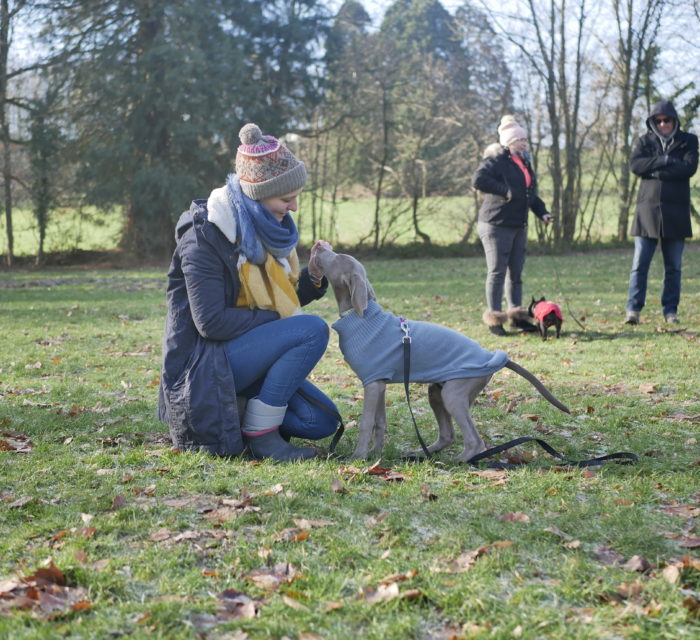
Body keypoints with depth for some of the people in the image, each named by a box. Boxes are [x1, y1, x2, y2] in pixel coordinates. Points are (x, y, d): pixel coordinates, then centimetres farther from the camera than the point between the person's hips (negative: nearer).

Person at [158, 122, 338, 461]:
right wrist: (273, 319, -17)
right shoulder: (205, 237, -18)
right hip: (203, 367, -8)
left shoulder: (265, 228, 7)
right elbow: (211, 322, -24)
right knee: (312, 330, -25)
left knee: (321, 422, -4)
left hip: (248, 353, 8)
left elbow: (285, 299, 14)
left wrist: (314, 276, -5)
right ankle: (259, 433, -16)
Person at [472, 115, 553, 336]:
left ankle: (516, 315, 19)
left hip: (519, 226, 8)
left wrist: (542, 212, 11)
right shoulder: (496, 161, -11)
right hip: (496, 225, -8)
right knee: (497, 272, -4)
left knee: (516, 272, 12)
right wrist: (504, 190, -28)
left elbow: (530, 193, 25)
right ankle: (494, 318, 1)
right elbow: (478, 180, -28)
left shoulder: (524, 163, 17)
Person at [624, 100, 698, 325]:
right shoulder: (645, 141, 10)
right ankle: (633, 309, -3)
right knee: (640, 264, -5)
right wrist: (664, 160, -14)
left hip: (676, 212, 0)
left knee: (674, 266, 5)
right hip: (648, 209, 0)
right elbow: (635, 165, -8)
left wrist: (656, 171, -10)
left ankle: (670, 310, 12)